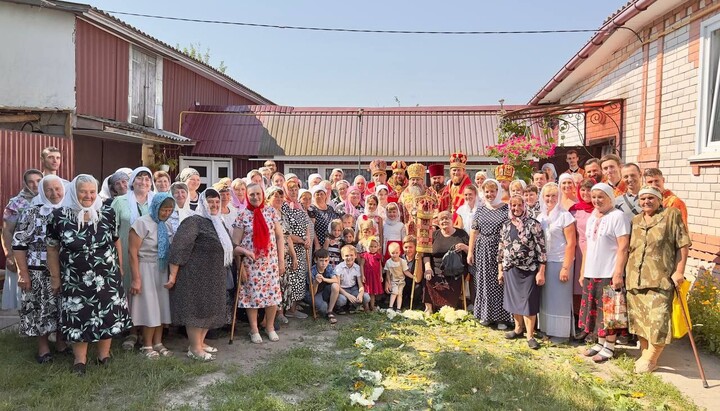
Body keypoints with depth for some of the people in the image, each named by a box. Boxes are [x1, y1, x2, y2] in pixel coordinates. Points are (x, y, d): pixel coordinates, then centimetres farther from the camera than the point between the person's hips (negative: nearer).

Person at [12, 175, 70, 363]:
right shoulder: (32, 212, -7)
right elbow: (19, 244, -7)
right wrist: (23, 273, -11)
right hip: (39, 272, -3)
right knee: (41, 309, 7)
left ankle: (61, 342, 28)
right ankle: (43, 346, 24)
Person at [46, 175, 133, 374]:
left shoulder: (107, 213, -3)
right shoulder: (59, 216, -6)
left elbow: (116, 241, 7)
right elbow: (52, 249, 2)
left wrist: (119, 268, 9)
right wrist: (55, 277, 4)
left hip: (107, 278, 1)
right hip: (75, 280, -1)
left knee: (107, 316, 9)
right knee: (78, 318, 9)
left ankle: (104, 355, 28)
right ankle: (80, 359, 25)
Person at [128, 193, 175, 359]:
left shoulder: (165, 225, 7)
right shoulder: (142, 223, -13)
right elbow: (132, 252, -15)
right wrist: (136, 278, -17)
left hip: (163, 271, 6)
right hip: (147, 270, -6)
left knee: (161, 307, 9)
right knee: (150, 309, 0)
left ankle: (158, 343, 22)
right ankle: (147, 346, 15)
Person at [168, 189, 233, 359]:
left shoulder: (218, 223, 13)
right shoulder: (193, 222, -14)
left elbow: (225, 248, 26)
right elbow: (178, 248, -21)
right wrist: (173, 275, -23)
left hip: (213, 277, 9)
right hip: (196, 275, -9)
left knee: (209, 308, 14)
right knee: (196, 308, -3)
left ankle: (200, 343, 26)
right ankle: (195, 348, 7)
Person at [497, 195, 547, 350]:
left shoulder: (533, 224, -9)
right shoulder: (506, 225, 6)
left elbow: (541, 249, -11)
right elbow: (501, 249, 12)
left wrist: (541, 272, -14)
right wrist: (500, 270, 11)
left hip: (529, 269, -5)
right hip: (510, 269, 5)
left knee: (528, 301, 0)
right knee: (514, 299, 14)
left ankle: (530, 335, 11)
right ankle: (518, 328, 31)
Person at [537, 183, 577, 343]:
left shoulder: (565, 216, -9)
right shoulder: (540, 217, 9)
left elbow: (571, 243, -12)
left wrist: (566, 267, -16)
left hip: (560, 262, -5)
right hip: (544, 262, 5)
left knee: (560, 298, 3)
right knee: (546, 296, 11)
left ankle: (562, 332, 15)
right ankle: (547, 329, 24)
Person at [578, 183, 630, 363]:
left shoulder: (617, 216, -8)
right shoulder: (592, 218, 15)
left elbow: (623, 248, -13)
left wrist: (618, 273, -18)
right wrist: (582, 271, 15)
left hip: (609, 274, -7)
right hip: (591, 273, 7)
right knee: (595, 309, 12)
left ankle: (609, 346, 13)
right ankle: (600, 342, 23)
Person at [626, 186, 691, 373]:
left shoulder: (672, 215, 0)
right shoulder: (635, 221, 14)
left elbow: (683, 245, -3)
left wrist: (679, 271, -8)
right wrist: (625, 273, 13)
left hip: (661, 279, -5)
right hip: (635, 279, 5)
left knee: (658, 321, -6)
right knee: (640, 319, 12)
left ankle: (651, 358, 10)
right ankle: (645, 354, 26)